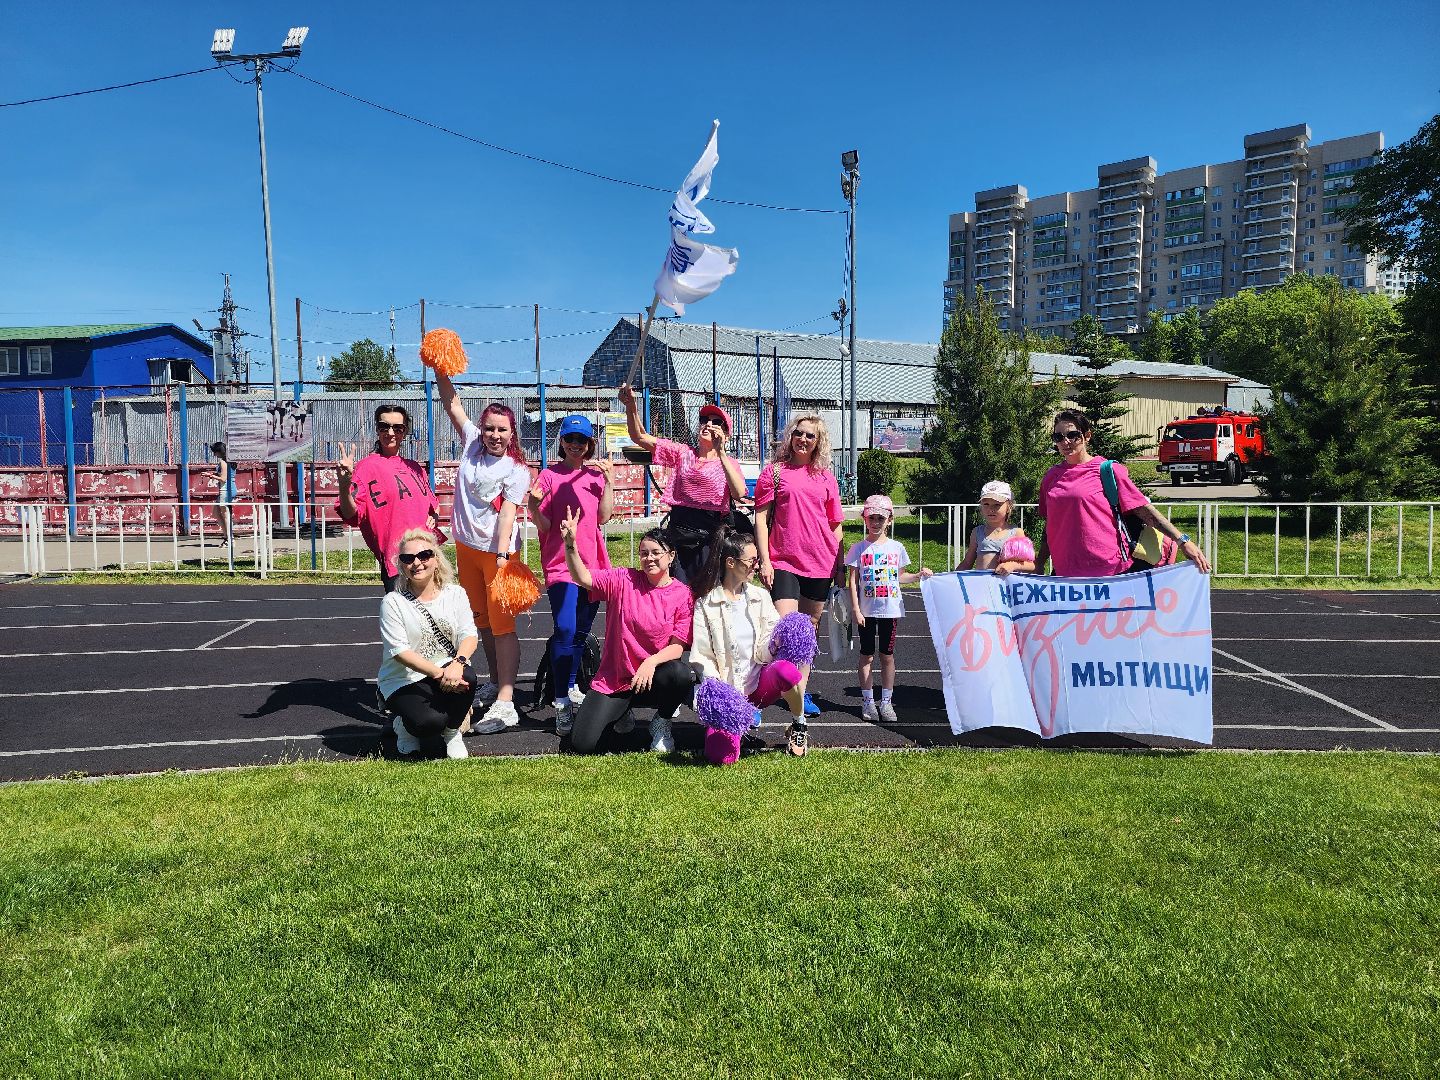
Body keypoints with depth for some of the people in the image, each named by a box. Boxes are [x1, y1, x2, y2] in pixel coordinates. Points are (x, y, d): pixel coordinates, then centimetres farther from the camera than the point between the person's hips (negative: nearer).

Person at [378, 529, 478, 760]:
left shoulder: (455, 594, 1)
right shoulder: (393, 602, -8)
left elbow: (469, 635, -9)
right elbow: (399, 651, -16)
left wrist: (457, 662, -31)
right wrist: (439, 673, -26)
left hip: (446, 672, 3)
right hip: (403, 681, -3)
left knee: (467, 676, -32)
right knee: (429, 722, -30)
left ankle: (452, 732, -2)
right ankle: (404, 725, 11)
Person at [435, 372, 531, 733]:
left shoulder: (517, 470, -9)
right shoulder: (472, 443, 5)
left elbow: (507, 514, -17)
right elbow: (451, 404, 6)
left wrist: (502, 556, -26)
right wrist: (441, 370, -5)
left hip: (497, 552, -6)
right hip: (466, 547, 6)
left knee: (502, 625, -9)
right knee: (481, 620, 16)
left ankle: (505, 703, -12)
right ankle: (495, 681, 31)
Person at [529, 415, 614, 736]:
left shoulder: (597, 473, 10)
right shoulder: (549, 475, 1)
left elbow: (603, 517, -1)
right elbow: (544, 525, -4)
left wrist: (608, 480, -7)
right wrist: (533, 506, -23)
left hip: (593, 562, 4)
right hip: (560, 562, -4)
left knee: (581, 631, 12)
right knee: (565, 630, -17)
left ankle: (571, 688, 29)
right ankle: (561, 705, -14)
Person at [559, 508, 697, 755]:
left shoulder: (683, 594, -5)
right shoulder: (623, 580, -3)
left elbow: (678, 646, -10)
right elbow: (583, 578, -14)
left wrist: (651, 662, -28)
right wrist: (571, 544, -30)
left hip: (653, 677, -1)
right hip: (614, 679, 1)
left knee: (682, 674, -36)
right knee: (582, 744, -12)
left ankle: (662, 721, 0)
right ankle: (621, 712, 23)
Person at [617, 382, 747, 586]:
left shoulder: (729, 463, 4)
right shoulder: (682, 453, 10)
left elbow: (739, 493, -18)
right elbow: (640, 437, 3)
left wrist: (721, 452, -21)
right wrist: (631, 406, -13)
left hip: (710, 537, -1)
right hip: (679, 531, 2)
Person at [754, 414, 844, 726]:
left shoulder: (826, 477, 11)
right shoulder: (774, 471, 3)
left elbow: (835, 524, 15)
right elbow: (760, 518, -1)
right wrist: (764, 560, -8)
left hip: (820, 563, 4)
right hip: (783, 562, -4)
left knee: (810, 626, 11)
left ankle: (802, 691, 23)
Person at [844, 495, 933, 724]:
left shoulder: (897, 547, 4)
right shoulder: (859, 548, -2)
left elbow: (900, 577, 14)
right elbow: (853, 581, -3)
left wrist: (920, 575, -3)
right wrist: (856, 610, -9)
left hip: (890, 610, 2)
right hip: (867, 610, -1)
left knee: (887, 655, 7)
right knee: (866, 655, 5)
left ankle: (886, 701, 15)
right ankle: (867, 701, 14)